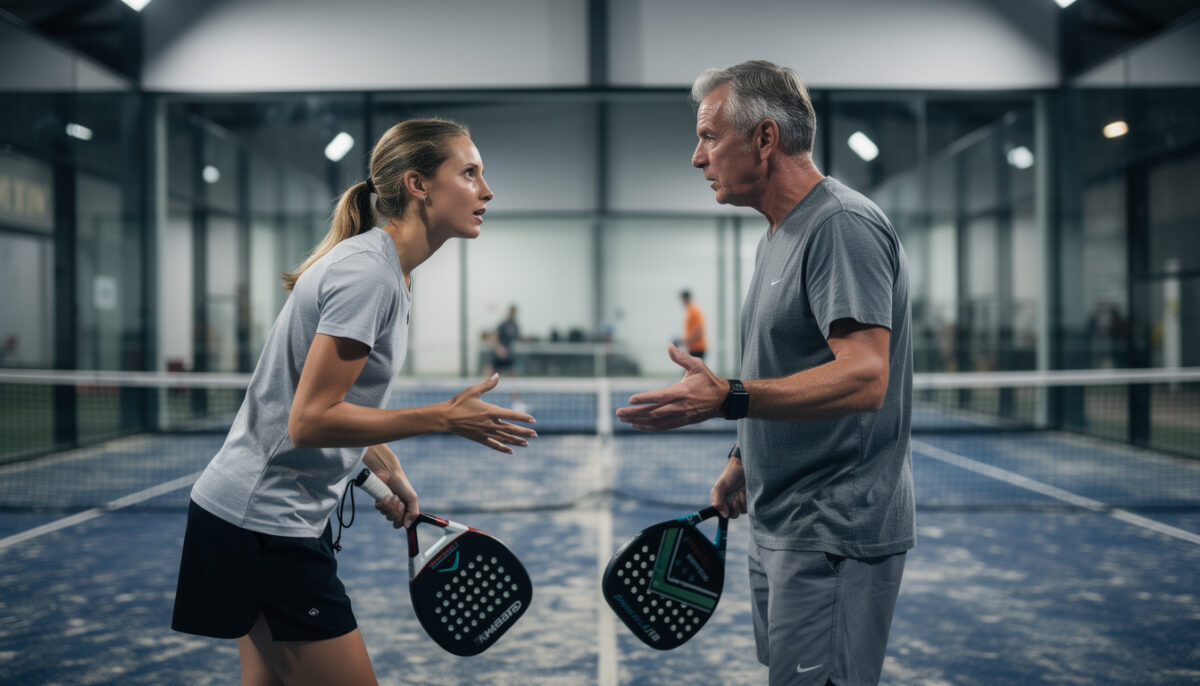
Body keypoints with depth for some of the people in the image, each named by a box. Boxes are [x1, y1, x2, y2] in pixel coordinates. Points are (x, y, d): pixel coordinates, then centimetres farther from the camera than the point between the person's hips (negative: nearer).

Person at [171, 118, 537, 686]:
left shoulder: (384, 270, 10)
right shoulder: (367, 273, -20)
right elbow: (310, 421, -24)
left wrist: (386, 471, 13)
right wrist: (445, 418, -20)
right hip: (263, 518, -10)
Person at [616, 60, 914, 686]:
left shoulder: (842, 225, -16)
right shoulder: (778, 236, 16)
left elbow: (863, 378, -27)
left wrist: (727, 399, -33)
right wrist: (744, 458, 18)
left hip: (835, 534, -10)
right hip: (780, 528, 10)